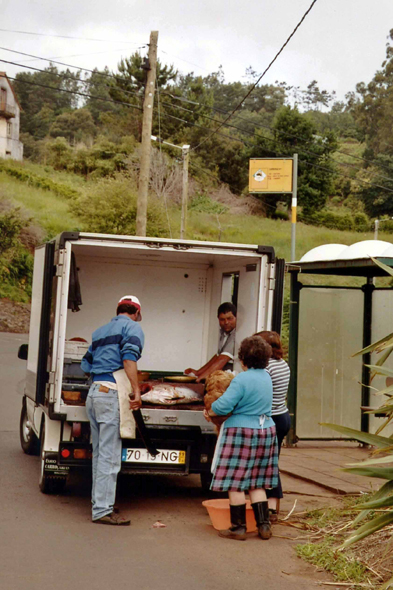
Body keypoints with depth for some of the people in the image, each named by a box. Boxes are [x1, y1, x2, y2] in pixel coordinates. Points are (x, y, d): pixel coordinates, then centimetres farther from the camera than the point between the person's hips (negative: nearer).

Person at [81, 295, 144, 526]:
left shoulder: (100, 332, 24)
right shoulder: (132, 327, 1)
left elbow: (86, 364, 22)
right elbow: (129, 358, -15)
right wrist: (137, 391, -17)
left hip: (93, 392, 8)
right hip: (112, 394, -8)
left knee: (99, 453, 15)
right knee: (109, 455, -7)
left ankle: (98, 503, 22)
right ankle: (102, 510, -7)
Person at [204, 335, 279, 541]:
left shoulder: (242, 379, -16)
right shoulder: (266, 377, 9)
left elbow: (223, 405, -20)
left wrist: (209, 412, 1)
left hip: (242, 432, -8)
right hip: (266, 431, 8)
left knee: (235, 483, 1)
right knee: (256, 483, 14)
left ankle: (238, 528, 5)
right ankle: (264, 526, 12)